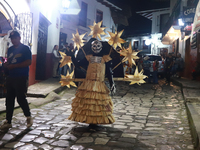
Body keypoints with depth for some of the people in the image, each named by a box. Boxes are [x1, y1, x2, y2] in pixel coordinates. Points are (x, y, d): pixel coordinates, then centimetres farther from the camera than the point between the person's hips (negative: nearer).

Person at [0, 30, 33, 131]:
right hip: (10, 77, 7)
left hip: (21, 78, -7)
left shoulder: (25, 49, -4)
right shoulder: (10, 49, 16)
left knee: (20, 98, -6)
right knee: (9, 99, 6)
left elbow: (29, 62, -13)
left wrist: (14, 66, -17)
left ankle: (28, 116, 17)